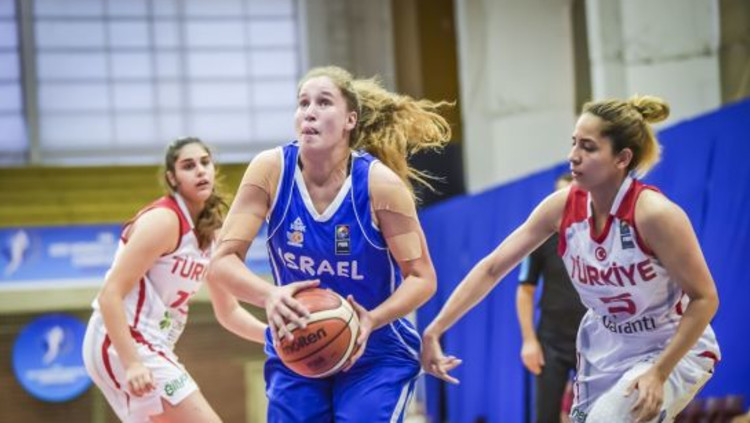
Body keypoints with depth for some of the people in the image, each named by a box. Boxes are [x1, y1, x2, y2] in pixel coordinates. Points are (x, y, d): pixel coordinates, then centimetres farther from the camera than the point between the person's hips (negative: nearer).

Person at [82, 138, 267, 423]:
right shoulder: (164, 220, -15)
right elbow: (110, 295, -21)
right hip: (121, 343, -10)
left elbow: (228, 312, 18)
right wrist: (132, 363, -30)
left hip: (148, 346, 10)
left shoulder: (210, 234, 11)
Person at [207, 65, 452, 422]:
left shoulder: (380, 183, -18)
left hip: (377, 356, -3)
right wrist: (270, 296, -35)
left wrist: (372, 320, -30)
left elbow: (422, 277, -12)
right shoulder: (271, 170, -13)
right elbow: (221, 262, -15)